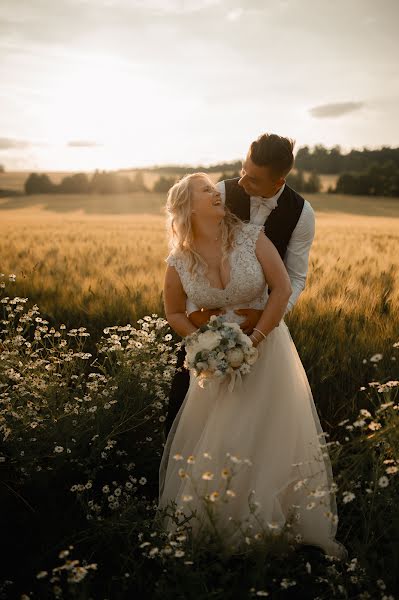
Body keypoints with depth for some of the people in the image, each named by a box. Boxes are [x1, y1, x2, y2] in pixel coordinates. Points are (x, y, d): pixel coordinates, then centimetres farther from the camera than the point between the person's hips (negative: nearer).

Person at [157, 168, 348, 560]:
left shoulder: (250, 236, -14)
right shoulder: (178, 262, -10)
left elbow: (282, 288, -14)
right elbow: (174, 313, 4)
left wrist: (254, 340, -17)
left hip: (266, 348, 0)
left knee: (284, 439, 8)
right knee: (211, 444, 8)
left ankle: (312, 528, 27)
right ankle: (198, 523, 32)